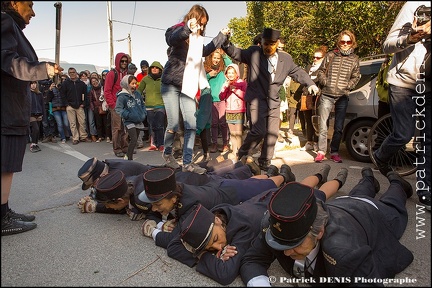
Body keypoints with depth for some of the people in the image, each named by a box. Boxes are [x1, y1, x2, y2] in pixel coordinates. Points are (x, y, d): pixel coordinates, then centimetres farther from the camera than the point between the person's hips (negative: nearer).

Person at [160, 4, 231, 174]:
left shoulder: (196, 38, 14)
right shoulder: (177, 30, -6)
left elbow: (205, 51, 34)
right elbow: (170, 39, -31)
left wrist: (221, 36, 34)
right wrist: (187, 28, -49)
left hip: (187, 86, 6)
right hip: (171, 84, -6)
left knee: (191, 126, -3)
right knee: (173, 125, -5)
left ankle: (187, 162, 4)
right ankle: (167, 153, 22)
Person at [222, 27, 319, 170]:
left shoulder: (286, 58, 9)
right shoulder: (253, 53, -1)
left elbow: (298, 72, 20)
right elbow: (235, 53, 0)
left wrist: (310, 83, 9)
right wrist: (226, 43, -20)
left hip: (273, 102, 5)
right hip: (255, 100, -5)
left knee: (273, 133, 5)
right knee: (259, 131, -17)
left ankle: (265, 163, 21)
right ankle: (242, 154, 8)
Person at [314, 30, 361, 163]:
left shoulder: (354, 59, 10)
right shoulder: (331, 55, 8)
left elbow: (356, 77, 11)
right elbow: (320, 71, 10)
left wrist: (347, 86, -5)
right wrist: (325, 82, -5)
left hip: (342, 97, 1)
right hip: (327, 95, -1)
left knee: (339, 127, 5)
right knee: (323, 125, -3)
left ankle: (334, 152, 15)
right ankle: (321, 151, 4)